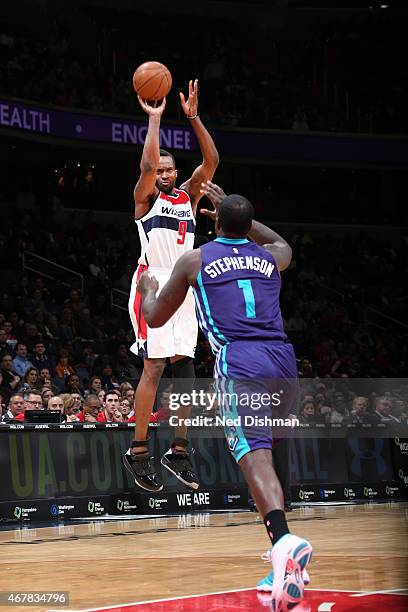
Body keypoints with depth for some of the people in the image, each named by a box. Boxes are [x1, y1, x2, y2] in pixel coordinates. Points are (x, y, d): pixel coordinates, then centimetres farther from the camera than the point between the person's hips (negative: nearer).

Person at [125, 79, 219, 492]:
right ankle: (138, 451, -7)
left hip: (184, 287, 6)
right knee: (155, 365, -11)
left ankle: (178, 451, 7)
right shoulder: (146, 198, 0)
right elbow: (147, 164, -20)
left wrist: (193, 117, -8)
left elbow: (211, 161, 0)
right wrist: (154, 118, -14)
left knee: (183, 365, 3)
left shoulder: (189, 196, 14)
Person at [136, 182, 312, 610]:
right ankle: (286, 559, 19)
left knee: (254, 453, -16)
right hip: (283, 361, 4)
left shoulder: (194, 260, 10)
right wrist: (236, 213, 55)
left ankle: (284, 539, -44)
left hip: (239, 362, -4)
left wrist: (148, 289, 41)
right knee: (263, 447, 21)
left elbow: (154, 318, 19)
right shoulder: (271, 256, 19)